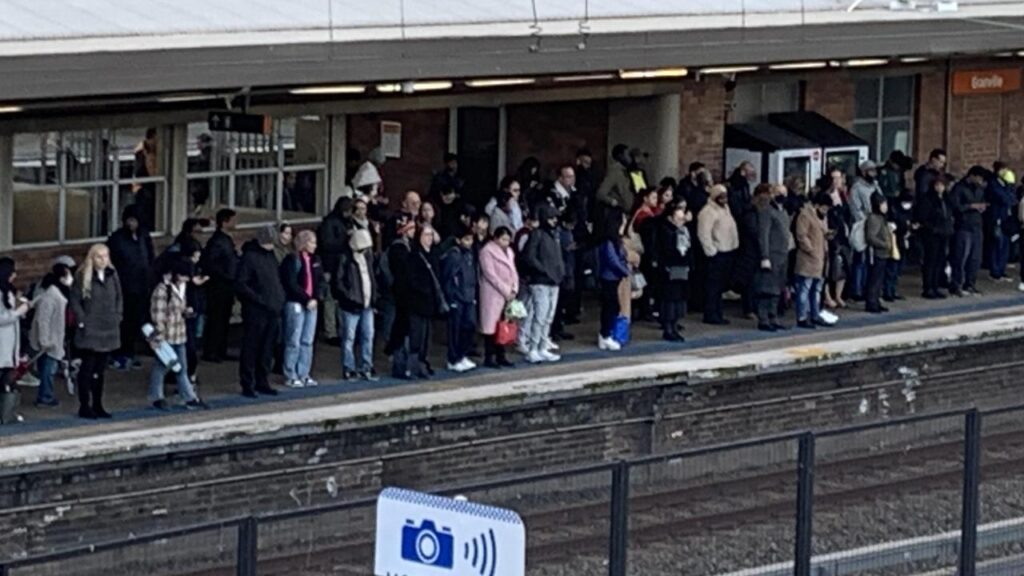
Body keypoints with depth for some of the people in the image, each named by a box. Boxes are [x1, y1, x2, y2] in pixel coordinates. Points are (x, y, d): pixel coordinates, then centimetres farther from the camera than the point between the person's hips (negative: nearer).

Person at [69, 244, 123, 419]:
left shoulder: (112, 275, 8)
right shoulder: (83, 276, -8)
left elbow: (119, 298, 17)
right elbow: (74, 300, -7)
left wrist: (117, 317, 7)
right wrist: (82, 321, -11)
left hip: (108, 331, 5)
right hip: (90, 331, -5)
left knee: (100, 369, 12)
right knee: (87, 368, -3)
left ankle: (97, 406, 19)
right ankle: (84, 406, 2)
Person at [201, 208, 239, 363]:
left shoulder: (227, 240, 15)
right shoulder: (216, 241, -14)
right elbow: (207, 263, -21)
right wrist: (223, 275, -17)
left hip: (227, 286, 9)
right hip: (218, 286, -9)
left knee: (224, 319, 13)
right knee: (216, 319, -6)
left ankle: (221, 351, 19)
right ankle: (210, 352, -3)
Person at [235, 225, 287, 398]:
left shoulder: (270, 256, 14)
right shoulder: (249, 257, -9)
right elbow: (240, 285, -14)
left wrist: (280, 298, 8)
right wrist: (259, 299, -17)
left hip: (273, 311, 7)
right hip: (255, 312, -7)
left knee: (267, 350, 11)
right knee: (251, 349, -2)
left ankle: (262, 382, 19)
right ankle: (247, 385, 2)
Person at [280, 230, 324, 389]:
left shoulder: (315, 260, 11)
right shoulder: (292, 260, -9)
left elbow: (320, 281, 9)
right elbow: (292, 284, -14)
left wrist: (316, 299, -6)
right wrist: (306, 299, -14)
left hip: (311, 304, 7)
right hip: (296, 304, -7)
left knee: (308, 341, 9)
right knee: (294, 342, -3)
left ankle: (304, 375, 16)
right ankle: (290, 376, 3)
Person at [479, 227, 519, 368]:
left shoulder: (509, 252, 16)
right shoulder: (487, 251, -8)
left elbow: (513, 271, 15)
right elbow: (490, 274, -15)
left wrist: (514, 289, 0)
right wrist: (505, 291, -15)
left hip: (507, 295, 7)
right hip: (493, 294, -7)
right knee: (491, 325, -6)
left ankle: (500, 356, 13)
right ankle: (489, 358, -3)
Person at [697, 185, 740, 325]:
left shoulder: (725, 208, 16)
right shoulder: (708, 212, -13)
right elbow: (704, 234, -19)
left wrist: (735, 247, 18)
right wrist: (711, 251, -20)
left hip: (728, 252, 9)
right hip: (717, 254, -9)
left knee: (721, 286, 13)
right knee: (713, 286, -7)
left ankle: (717, 314, 19)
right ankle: (710, 315, -3)